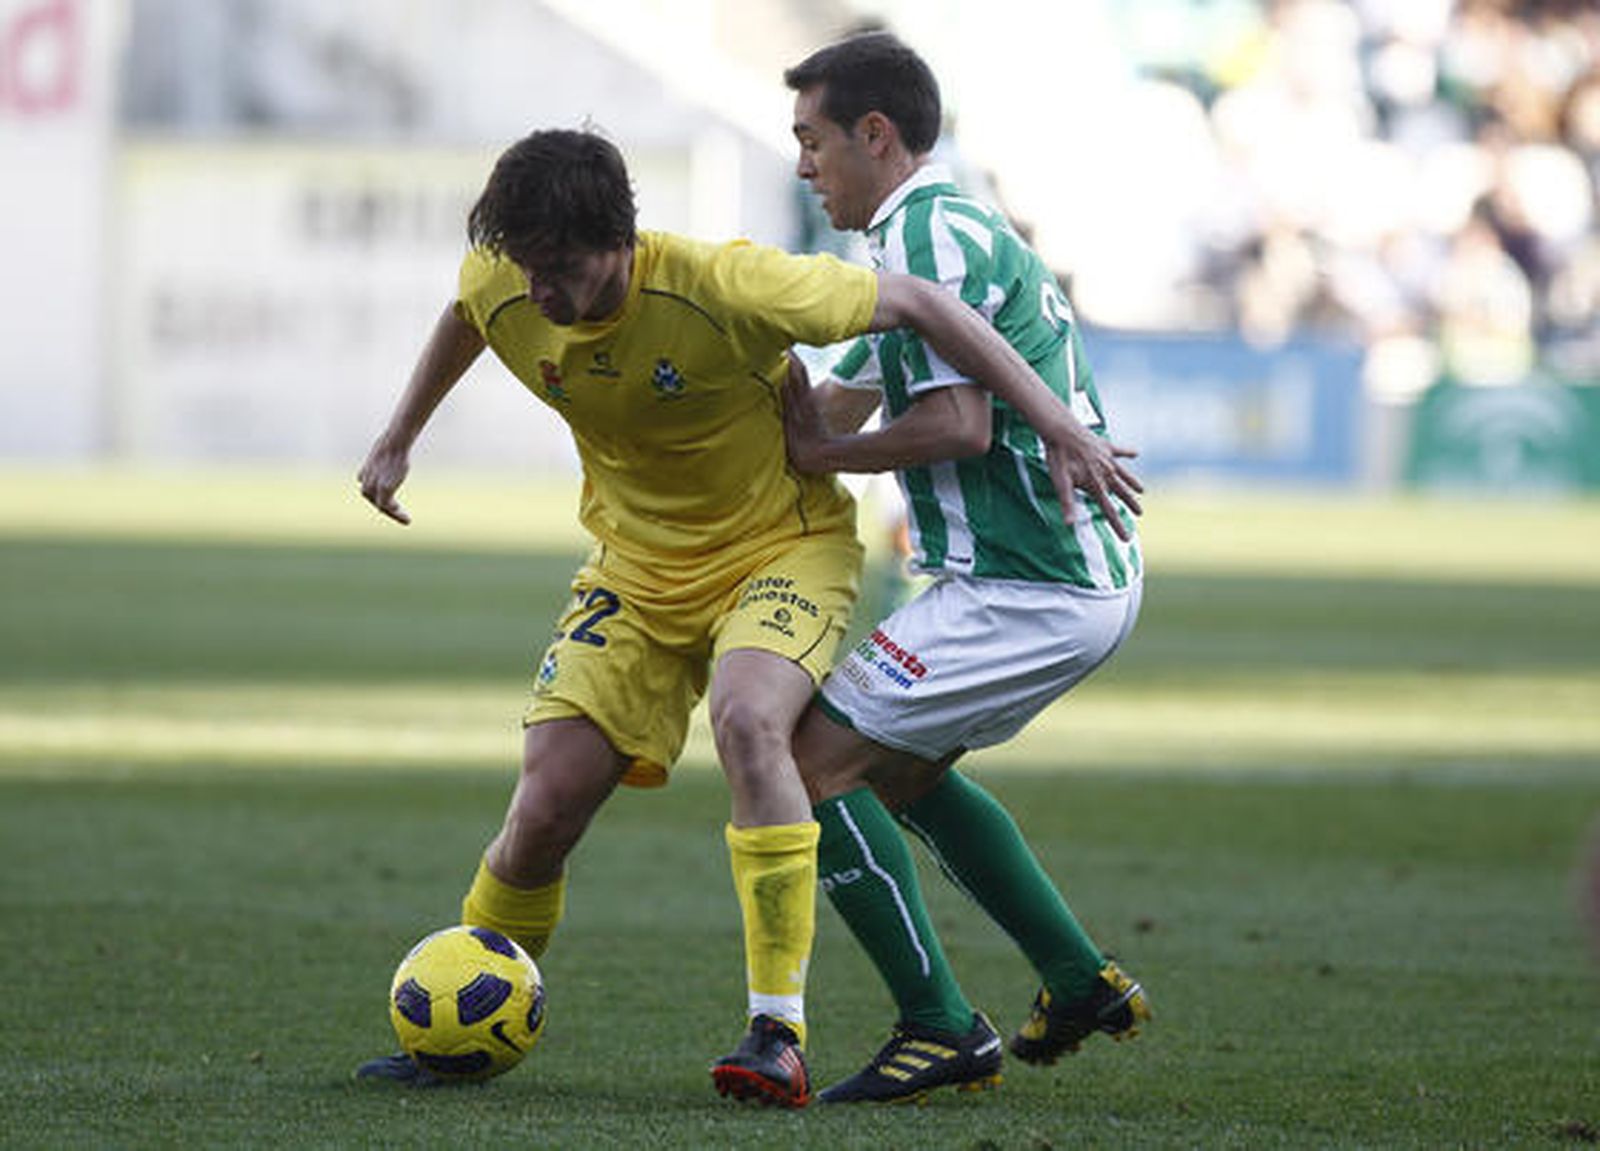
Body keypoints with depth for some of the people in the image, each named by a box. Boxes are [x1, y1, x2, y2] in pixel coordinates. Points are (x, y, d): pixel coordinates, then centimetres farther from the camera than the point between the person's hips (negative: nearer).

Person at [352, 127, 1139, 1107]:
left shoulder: (721, 288, -30)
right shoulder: (503, 293, -14)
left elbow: (915, 303, -22)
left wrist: (1059, 427, -23)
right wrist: (399, 439, 24)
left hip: (783, 544, -5)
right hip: (637, 566, 5)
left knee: (746, 715, -35)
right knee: (545, 809, -7)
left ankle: (780, 1035, -33)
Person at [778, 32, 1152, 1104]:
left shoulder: (926, 237, -14)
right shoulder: (961, 226, 19)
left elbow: (958, 425, -24)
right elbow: (840, 401, 26)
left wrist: (823, 454, -11)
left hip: (1027, 592, -11)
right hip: (1093, 573, 11)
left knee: (815, 762, -7)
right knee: (899, 769, 26)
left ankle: (944, 1031, -6)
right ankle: (1080, 982, 26)